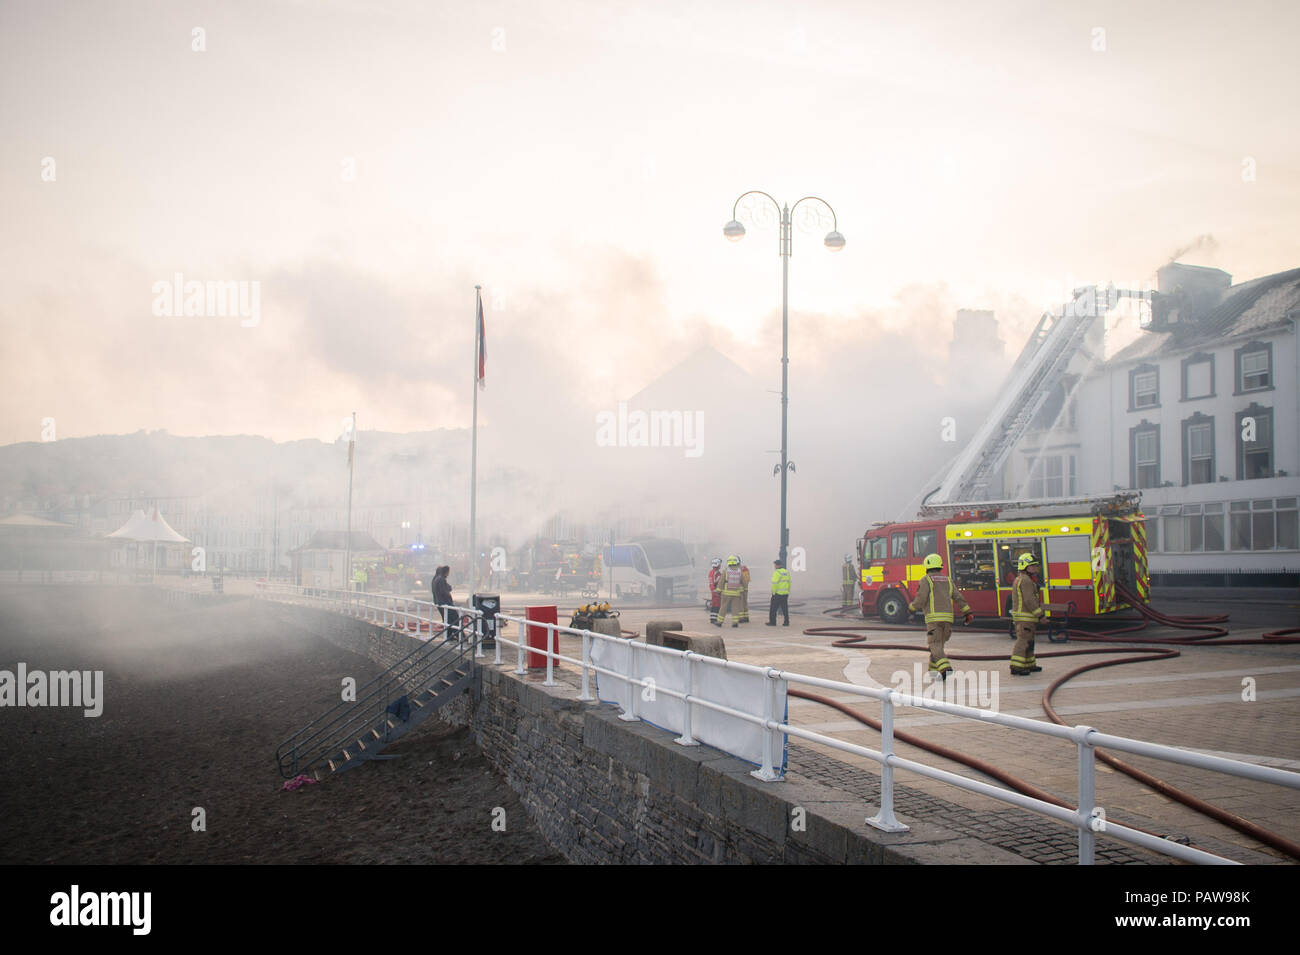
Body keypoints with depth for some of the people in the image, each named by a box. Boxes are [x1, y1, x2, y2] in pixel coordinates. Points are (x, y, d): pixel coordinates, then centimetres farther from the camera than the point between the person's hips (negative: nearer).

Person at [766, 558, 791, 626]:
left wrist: (773, 592, -12)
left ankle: (772, 622, 4)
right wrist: (788, 592, 17)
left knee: (773, 608, 2)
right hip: (785, 594, 7)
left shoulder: (777, 572, -14)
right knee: (785, 608, 10)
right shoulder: (786, 572, 10)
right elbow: (789, 583, 13)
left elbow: (774, 584, -20)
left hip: (777, 593, -7)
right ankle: (786, 622, 7)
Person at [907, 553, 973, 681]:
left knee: (936, 646, -6)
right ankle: (933, 669, 21)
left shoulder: (926, 580, -1)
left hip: (934, 618, -6)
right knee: (938, 644, 18)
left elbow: (920, 600, -10)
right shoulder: (947, 580, 16)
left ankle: (945, 668, -24)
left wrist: (911, 607, 8)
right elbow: (958, 598, 9)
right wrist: (968, 613, 7)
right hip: (948, 617, 6)